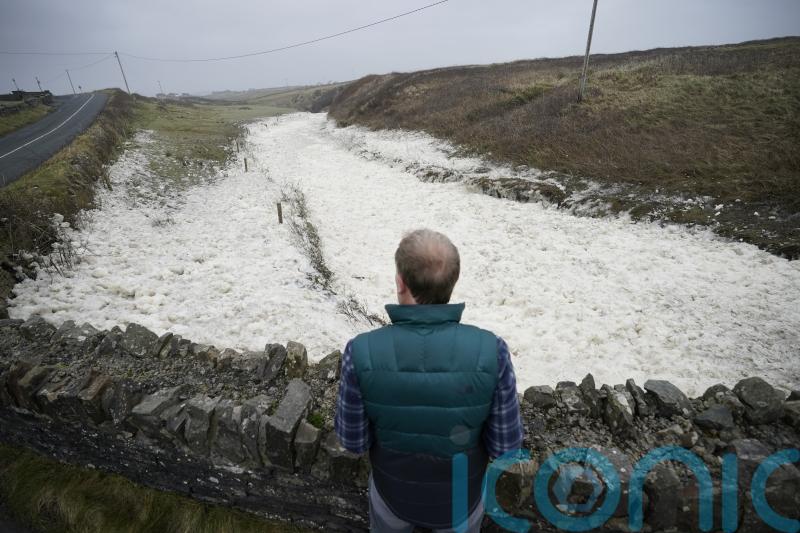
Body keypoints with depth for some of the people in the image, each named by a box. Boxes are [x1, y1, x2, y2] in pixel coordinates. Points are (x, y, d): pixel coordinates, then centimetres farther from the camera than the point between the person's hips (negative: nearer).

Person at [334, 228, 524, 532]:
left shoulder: (362, 353, -32)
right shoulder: (491, 352, -31)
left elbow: (353, 441, -16)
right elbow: (505, 445, -17)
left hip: (392, 490, 0)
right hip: (461, 496, 1)